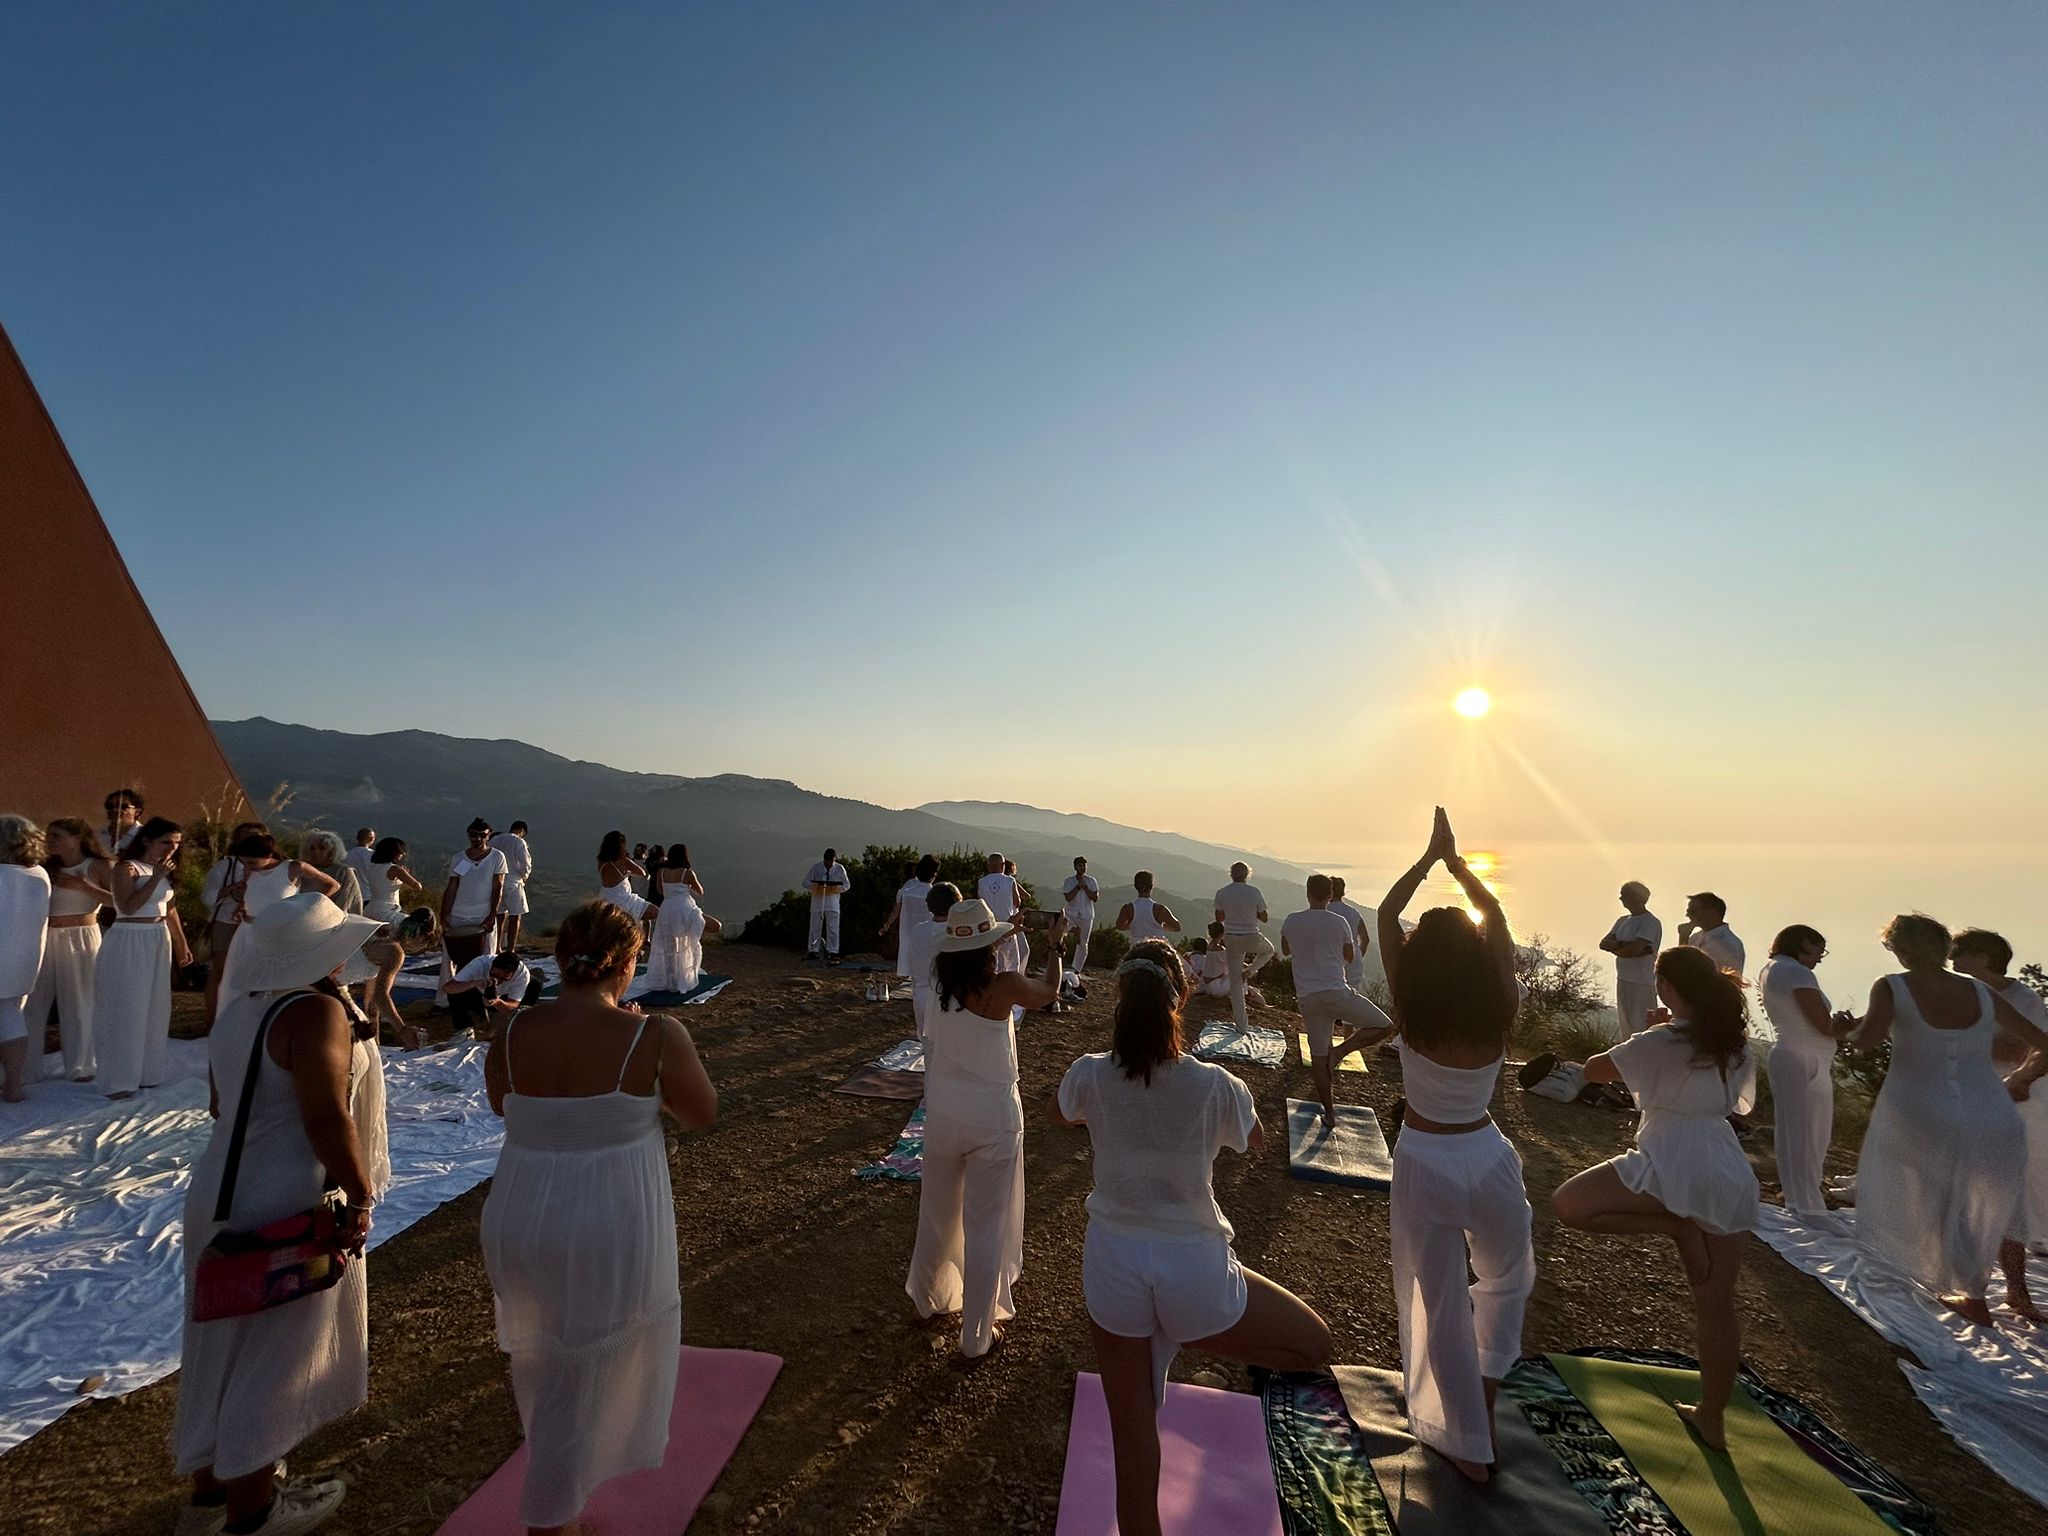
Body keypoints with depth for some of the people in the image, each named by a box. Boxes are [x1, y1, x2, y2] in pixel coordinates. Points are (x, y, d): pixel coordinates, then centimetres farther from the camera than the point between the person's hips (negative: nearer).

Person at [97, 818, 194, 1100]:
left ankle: (146, 1072, 23)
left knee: (155, 1008, 12)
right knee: (125, 1010, -2)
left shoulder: (166, 871, 10)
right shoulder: (126, 868, -11)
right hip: (128, 942, -7)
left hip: (159, 941, 7)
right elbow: (128, 907, -23)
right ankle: (118, 1081, 7)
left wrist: (181, 943, 17)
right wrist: (155, 877, -23)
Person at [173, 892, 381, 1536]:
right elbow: (327, 1118, -26)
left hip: (218, 1187, 9)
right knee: (273, 1355, 9)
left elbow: (224, 1104, 14)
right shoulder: (314, 1011, -23)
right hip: (282, 1206, -8)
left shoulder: (240, 1006, 5)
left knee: (226, 1345, 23)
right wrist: (360, 1199, -13)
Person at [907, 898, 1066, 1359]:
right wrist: (1056, 944, 15)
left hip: (943, 1114, 5)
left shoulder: (942, 986, -7)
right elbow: (1050, 991, 0)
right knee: (985, 1228, 12)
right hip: (992, 1119, -5)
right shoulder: (1004, 987, -21)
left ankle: (927, 1299, 47)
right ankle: (975, 1337, 27)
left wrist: (1003, 934, 21)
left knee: (937, 1213, 25)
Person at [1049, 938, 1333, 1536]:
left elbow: (1055, 1114, 10)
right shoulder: (1216, 1087, -20)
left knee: (1132, 1437, 22)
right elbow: (1257, 1141, 4)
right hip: (1194, 1269, -2)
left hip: (1114, 1265, 3)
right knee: (1313, 1346, 23)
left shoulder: (1091, 1075, -15)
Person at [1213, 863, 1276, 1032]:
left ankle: (1242, 1023, 13)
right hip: (1251, 937, -2)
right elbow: (1264, 918, 0)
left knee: (1235, 981, 10)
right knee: (1269, 950, 33)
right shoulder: (1254, 892, -7)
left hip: (1231, 938, 2)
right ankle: (1249, 971, 8)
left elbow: (1219, 918, 4)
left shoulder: (1221, 893, -3)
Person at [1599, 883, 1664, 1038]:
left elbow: (1635, 949, -21)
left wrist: (1616, 947, -3)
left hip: (1642, 983, -8)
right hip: (1622, 980, 8)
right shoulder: (1622, 921, 13)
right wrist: (1624, 946, -11)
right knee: (1624, 1026, 17)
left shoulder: (1650, 922, -11)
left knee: (1641, 1027, -7)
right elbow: (1603, 943, 6)